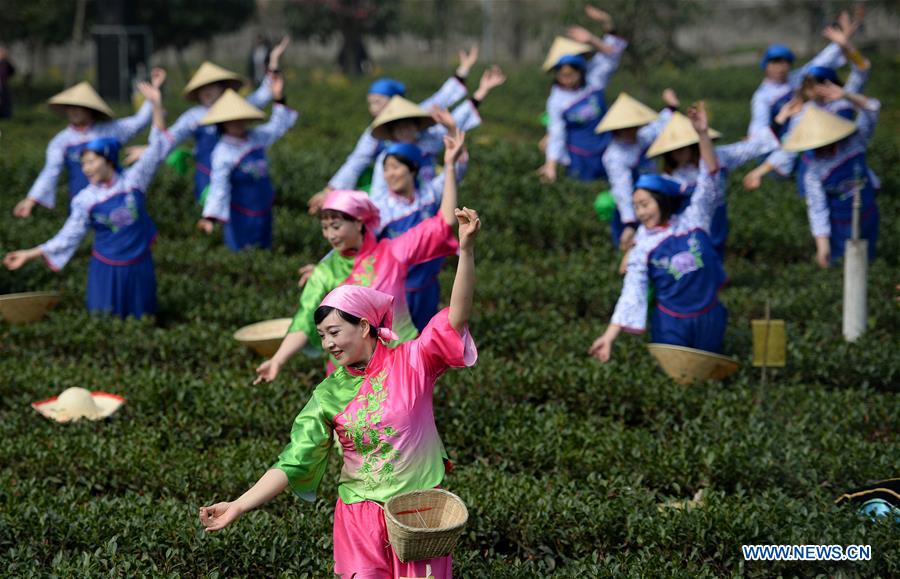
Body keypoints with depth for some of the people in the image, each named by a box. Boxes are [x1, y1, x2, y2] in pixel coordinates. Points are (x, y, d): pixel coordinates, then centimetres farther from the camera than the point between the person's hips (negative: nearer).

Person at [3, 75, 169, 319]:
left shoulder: (133, 179, -6)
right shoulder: (85, 199, -5)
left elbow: (157, 148, -9)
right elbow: (69, 236, 1)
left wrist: (156, 104, -18)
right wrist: (31, 253, -5)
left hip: (139, 266, 0)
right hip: (106, 270, 0)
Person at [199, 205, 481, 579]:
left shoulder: (411, 363, -6)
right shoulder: (328, 396, -1)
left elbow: (457, 316, -17)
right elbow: (293, 464, -5)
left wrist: (466, 248, -29)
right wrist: (238, 507, -15)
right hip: (360, 517, 2)